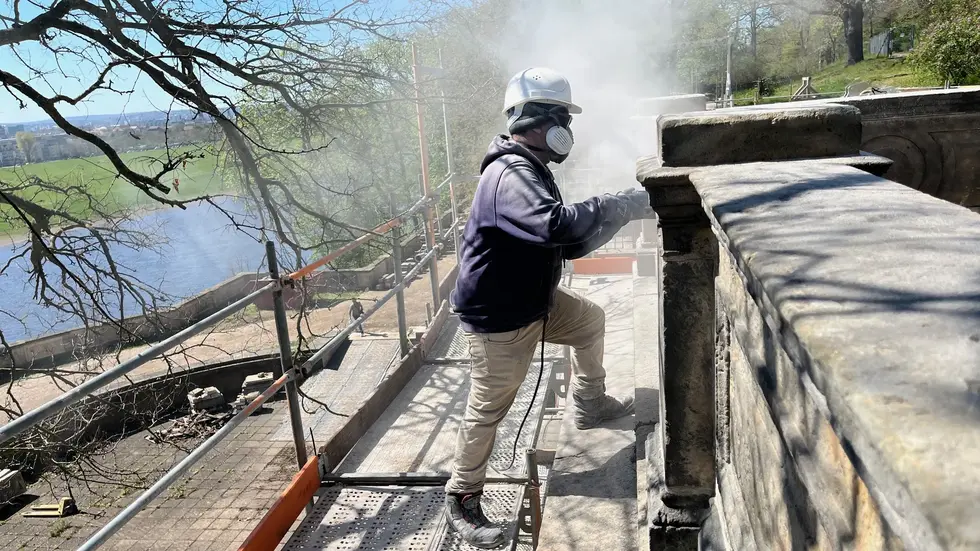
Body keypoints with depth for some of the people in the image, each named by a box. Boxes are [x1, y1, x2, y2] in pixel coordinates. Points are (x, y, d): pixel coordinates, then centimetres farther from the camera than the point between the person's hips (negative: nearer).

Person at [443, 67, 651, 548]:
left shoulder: (530, 169, 8)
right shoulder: (511, 174, -26)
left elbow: (567, 243, 12)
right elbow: (557, 224, -44)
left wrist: (615, 213, 0)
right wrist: (626, 204, -33)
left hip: (536, 300, 10)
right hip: (499, 319, -10)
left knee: (591, 320, 24)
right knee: (487, 409, 2)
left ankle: (589, 405, 42)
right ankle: (461, 502, 21)